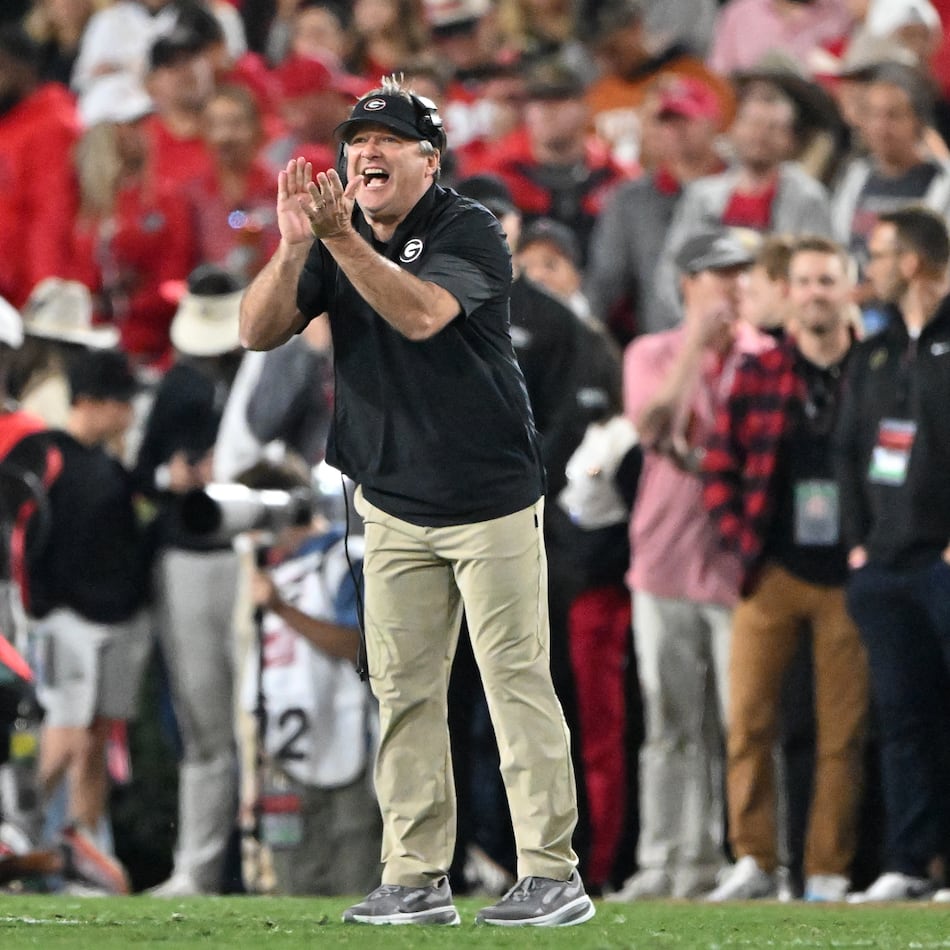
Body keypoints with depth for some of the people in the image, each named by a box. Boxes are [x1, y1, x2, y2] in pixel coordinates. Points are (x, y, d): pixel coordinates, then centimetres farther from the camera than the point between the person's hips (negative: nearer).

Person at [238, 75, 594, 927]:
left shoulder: (469, 232, -11)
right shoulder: (335, 241, 6)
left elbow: (422, 313, -29)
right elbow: (260, 332, -6)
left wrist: (341, 240, -38)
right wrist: (293, 246, -22)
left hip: (491, 499, -6)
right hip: (394, 506, 6)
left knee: (518, 680, -7)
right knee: (403, 690, 5)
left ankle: (554, 874, -5)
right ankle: (416, 881, 9)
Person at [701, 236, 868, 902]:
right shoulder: (757, 374, 8)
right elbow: (720, 465, 10)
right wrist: (743, 544, -1)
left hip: (848, 579, -1)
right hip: (772, 574, 1)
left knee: (844, 732, -1)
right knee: (750, 720, -5)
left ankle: (829, 872, 2)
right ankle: (754, 860, -1)